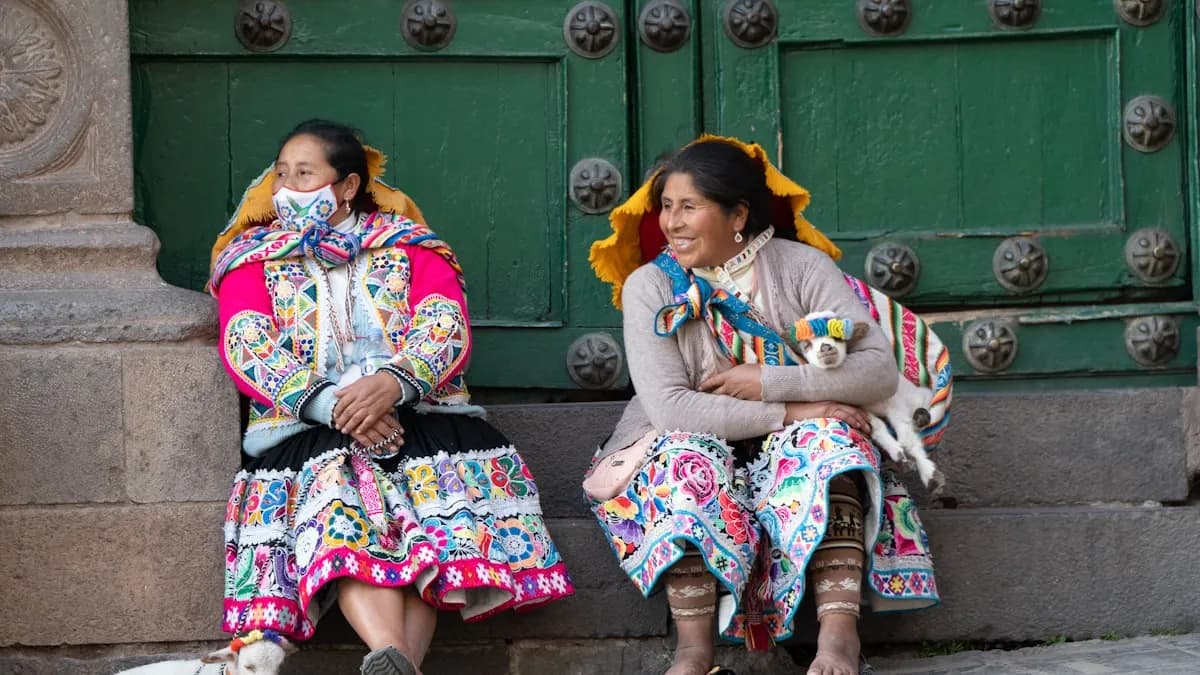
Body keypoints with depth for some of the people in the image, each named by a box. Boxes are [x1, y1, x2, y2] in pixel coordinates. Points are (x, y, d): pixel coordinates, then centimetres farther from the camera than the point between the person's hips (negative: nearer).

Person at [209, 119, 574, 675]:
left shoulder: (411, 248, 16)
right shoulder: (253, 259, 16)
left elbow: (446, 330, 0)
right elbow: (247, 350, -1)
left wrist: (391, 383, -23)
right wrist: (331, 405, -18)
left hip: (415, 415, 1)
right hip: (308, 428, -1)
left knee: (437, 481, -32)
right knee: (335, 483, -34)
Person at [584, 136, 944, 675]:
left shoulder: (801, 266, -5)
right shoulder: (650, 286, -6)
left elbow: (879, 370, -13)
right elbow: (669, 408, -20)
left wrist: (768, 383, -21)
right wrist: (790, 414, -25)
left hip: (797, 451, 0)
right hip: (696, 453, 0)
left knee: (826, 435, -30)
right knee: (687, 453, -32)